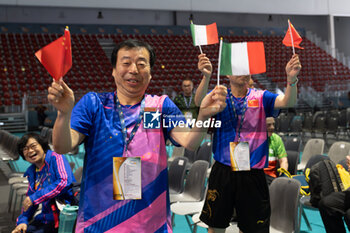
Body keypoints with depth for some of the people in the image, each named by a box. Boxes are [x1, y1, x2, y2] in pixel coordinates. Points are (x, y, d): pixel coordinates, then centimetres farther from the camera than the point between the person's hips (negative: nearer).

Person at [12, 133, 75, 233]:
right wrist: (23, 220, 2)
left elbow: (65, 182, -23)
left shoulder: (56, 157, -7)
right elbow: (29, 199, 20)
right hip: (47, 217, 7)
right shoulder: (32, 172, 14)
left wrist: (35, 197, -18)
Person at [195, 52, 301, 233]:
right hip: (222, 171, 0)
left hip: (253, 173, 0)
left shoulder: (260, 97, 2)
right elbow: (199, 101, -19)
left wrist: (291, 79, -35)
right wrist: (206, 76, -39)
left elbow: (287, 102, -14)